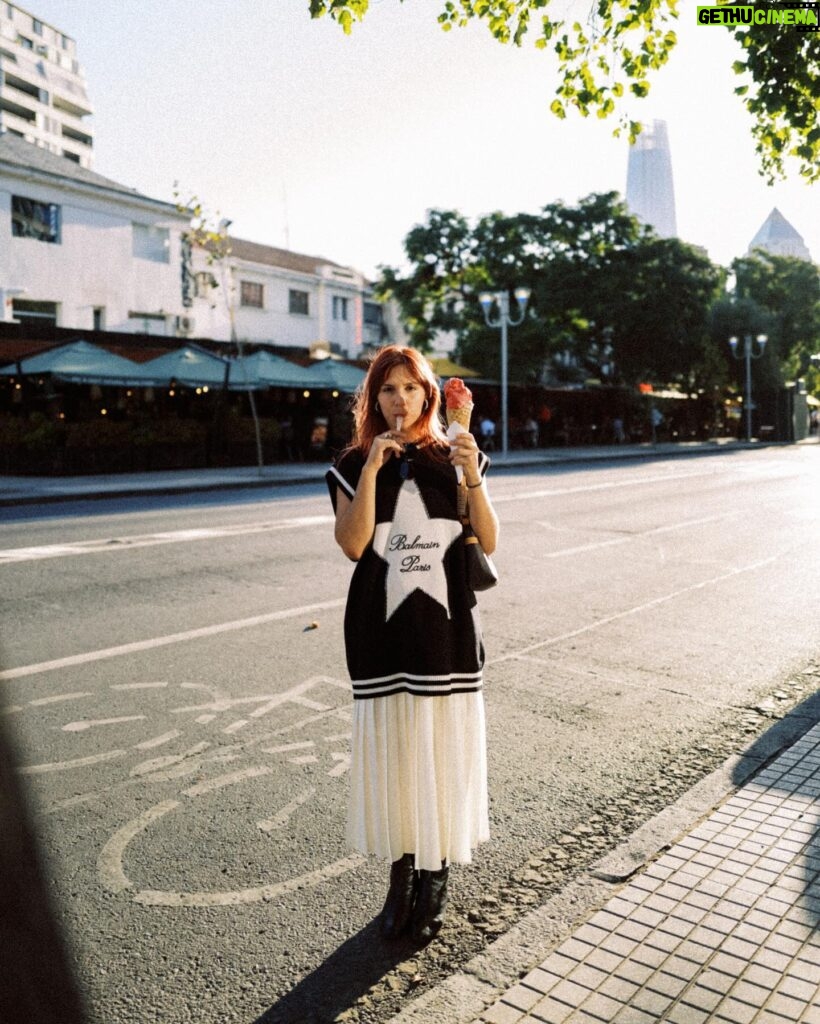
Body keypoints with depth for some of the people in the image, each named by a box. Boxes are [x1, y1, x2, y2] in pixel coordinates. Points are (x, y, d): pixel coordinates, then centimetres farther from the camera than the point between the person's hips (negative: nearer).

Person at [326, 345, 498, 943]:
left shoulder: (456, 459, 4)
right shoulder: (353, 465, 2)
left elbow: (489, 543, -3)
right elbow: (353, 545, -12)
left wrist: (472, 478, -17)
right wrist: (372, 468, -18)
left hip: (448, 629, 0)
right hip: (382, 631, 0)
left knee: (445, 751, 7)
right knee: (391, 752, 8)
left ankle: (436, 878, 26)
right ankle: (402, 871, 28)